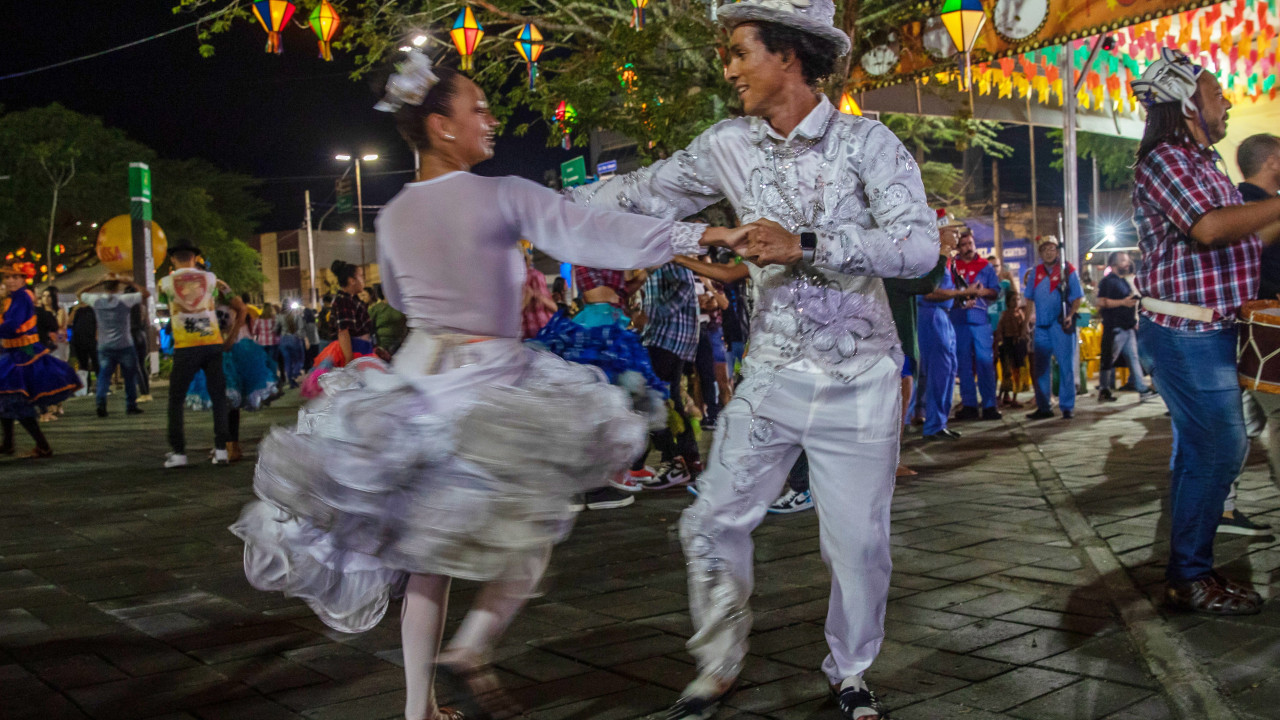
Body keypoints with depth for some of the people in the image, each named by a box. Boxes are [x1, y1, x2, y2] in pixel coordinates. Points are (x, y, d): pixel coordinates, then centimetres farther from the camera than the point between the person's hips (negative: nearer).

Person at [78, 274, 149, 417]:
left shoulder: (96, 300, 0)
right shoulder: (125, 299, -8)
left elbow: (79, 294, 18)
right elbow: (144, 294, -1)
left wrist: (97, 284, 14)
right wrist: (129, 283, 4)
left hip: (104, 347, 2)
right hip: (124, 345, -2)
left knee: (104, 375, 4)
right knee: (130, 376, 10)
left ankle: (101, 401, -17)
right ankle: (131, 405, 14)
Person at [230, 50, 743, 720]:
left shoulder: (393, 214, 8)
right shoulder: (503, 197, -10)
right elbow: (593, 233, -18)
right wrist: (697, 234, -20)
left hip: (416, 377, 6)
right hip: (488, 381, -6)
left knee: (429, 547, 13)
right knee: (534, 522, 11)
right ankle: (471, 648, -6)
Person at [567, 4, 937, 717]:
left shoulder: (868, 142, -10)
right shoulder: (729, 146, 2)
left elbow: (921, 244, -20)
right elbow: (641, 193, 11)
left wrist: (806, 245, -28)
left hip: (859, 381, -3)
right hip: (772, 376, 3)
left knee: (858, 541, 4)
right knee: (713, 523, 4)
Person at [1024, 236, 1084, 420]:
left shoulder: (1068, 270, -1)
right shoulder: (1035, 272, 11)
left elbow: (1078, 297, 0)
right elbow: (1030, 299, 15)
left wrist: (1070, 316, -14)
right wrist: (1028, 319, 3)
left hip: (1061, 324, -4)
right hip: (1041, 325, 4)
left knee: (1065, 366, -2)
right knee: (1040, 368, 7)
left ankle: (1067, 407, 4)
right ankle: (1044, 408, 16)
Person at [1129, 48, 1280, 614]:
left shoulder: (1203, 163, 19)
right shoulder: (1165, 161, -12)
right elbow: (1208, 227, -25)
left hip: (1210, 329, 10)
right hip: (1186, 330, -10)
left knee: (1200, 449, 13)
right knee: (1220, 447, -9)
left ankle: (1188, 569, 22)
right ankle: (1190, 579, 0)